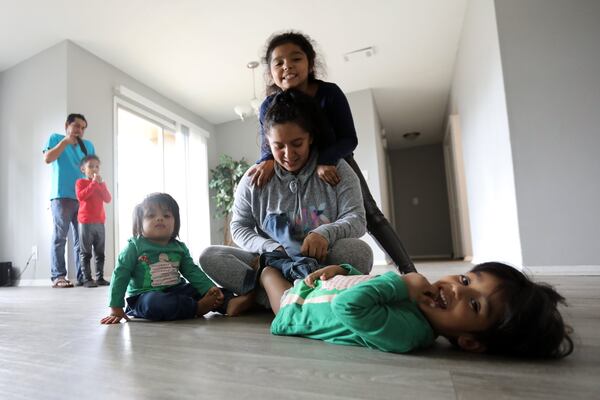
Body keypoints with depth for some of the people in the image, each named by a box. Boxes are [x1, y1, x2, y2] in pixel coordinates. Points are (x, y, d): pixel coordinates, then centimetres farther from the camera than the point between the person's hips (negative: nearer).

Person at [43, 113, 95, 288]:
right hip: (61, 196, -4)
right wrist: (65, 141, -7)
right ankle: (57, 276, -3)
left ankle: (83, 276, 4)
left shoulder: (88, 145, 18)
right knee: (60, 237, -4)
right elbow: (47, 159, -6)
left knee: (82, 239, 2)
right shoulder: (56, 138, 9)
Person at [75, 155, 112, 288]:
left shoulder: (101, 183, 17)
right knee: (85, 253, -2)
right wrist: (93, 183, -15)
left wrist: (101, 183, -5)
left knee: (100, 253, 7)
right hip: (85, 222, -5)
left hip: (100, 222, 5)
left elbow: (108, 199, 3)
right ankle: (87, 279, 1)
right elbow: (81, 196, -16)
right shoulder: (80, 182, 2)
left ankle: (100, 277, 13)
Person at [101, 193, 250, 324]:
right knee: (154, 304, -39)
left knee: (212, 291, -8)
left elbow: (193, 272, 8)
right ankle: (197, 308, -27)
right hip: (145, 295, -5)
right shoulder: (135, 246, -5)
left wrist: (209, 288, -9)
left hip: (176, 291, 5)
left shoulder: (179, 248, 8)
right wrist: (116, 309, -9)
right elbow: (120, 276, -5)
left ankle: (230, 303, -33)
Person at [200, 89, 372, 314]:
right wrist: (270, 249, -16)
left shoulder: (336, 170, -1)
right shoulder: (254, 178, 2)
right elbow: (239, 226, 4)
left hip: (322, 263, -1)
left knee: (358, 251, -33)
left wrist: (326, 233, -31)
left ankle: (257, 297, -25)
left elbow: (356, 219, -8)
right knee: (209, 256, -18)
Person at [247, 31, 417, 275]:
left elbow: (349, 140, -30)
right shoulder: (268, 107, -23)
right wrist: (268, 162, -45)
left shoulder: (330, 93, -29)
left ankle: (409, 271, 13)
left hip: (335, 164, -1)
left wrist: (323, 161, -48)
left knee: (371, 217, 3)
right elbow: (268, 151, -20)